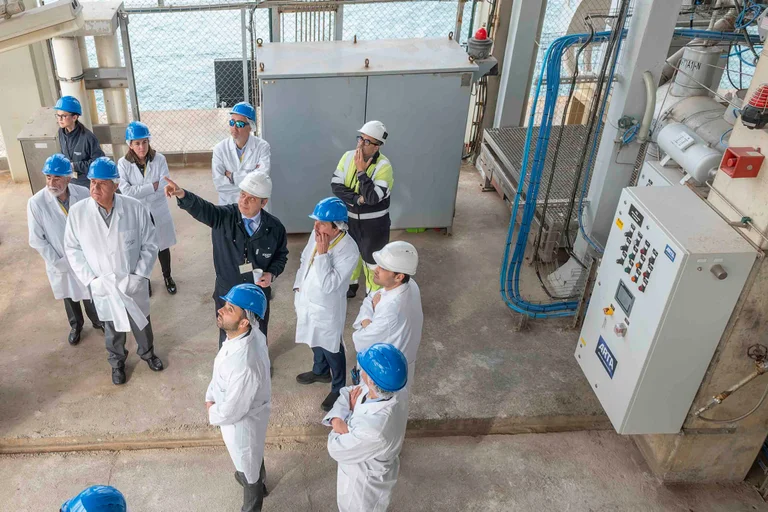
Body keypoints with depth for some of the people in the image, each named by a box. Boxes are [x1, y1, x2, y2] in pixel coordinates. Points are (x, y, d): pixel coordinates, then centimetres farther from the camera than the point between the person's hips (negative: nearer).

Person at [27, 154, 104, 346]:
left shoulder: (83, 193, -18)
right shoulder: (36, 203, -21)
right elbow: (37, 240, -14)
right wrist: (58, 262, -14)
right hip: (61, 263, 0)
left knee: (91, 293, 21)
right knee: (69, 296, 23)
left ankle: (97, 320, 49)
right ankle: (76, 325, 49)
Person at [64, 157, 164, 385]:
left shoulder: (135, 208, -19)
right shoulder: (77, 212, -15)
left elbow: (150, 245, -10)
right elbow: (72, 249, -4)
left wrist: (139, 276, -16)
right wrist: (90, 279, -11)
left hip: (133, 284, 0)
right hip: (103, 286, 1)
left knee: (141, 324, 23)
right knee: (113, 329, 22)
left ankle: (148, 353, 52)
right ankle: (117, 362, 49)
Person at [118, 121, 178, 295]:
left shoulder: (159, 159, -13)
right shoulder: (123, 163, -14)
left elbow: (165, 186, -18)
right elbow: (126, 192, -21)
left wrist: (139, 191, -20)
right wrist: (152, 186, -22)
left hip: (158, 212, 1)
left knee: (162, 247, 18)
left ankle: (167, 276, 42)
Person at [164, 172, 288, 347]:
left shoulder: (274, 227, -14)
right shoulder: (224, 217, -19)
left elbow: (281, 254, 3)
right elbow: (201, 208, -39)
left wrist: (272, 273, -16)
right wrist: (182, 195, -60)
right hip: (227, 294, 0)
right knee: (227, 336, 23)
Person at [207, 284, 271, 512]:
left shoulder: (244, 366, -45)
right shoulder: (247, 333, -19)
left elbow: (231, 411, -29)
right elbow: (221, 370, 3)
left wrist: (212, 413, -10)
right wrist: (210, 396, 2)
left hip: (242, 420, -8)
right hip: (245, 409, 8)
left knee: (248, 464, 23)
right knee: (251, 457, 36)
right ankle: (258, 484, 66)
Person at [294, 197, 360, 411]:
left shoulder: (349, 251, -31)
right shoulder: (317, 234, -11)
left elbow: (328, 285, -33)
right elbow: (304, 260, 7)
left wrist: (322, 253, -36)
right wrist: (298, 286, 12)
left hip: (327, 309, -7)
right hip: (308, 300, 7)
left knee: (331, 349, 14)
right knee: (316, 340, 29)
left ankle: (339, 388, 37)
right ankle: (320, 371, 56)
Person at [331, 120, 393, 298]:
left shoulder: (383, 165, -22)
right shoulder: (348, 157, -6)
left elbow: (372, 197, -29)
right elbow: (335, 185, -11)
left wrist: (361, 171, -28)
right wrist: (358, 199, -23)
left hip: (373, 224, -5)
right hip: (349, 219, 5)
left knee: (372, 259, 10)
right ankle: (349, 286, 48)